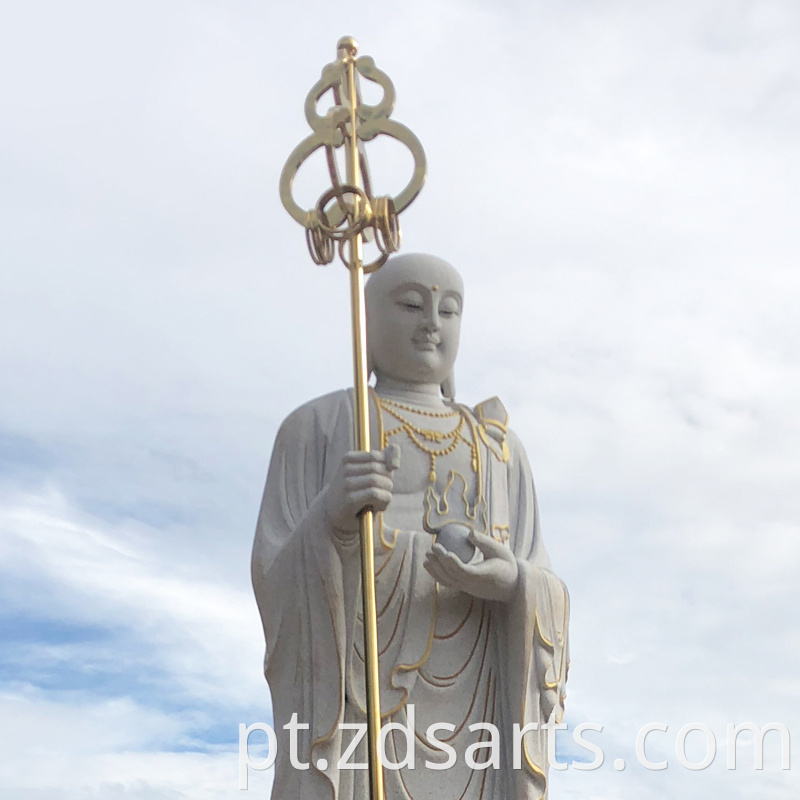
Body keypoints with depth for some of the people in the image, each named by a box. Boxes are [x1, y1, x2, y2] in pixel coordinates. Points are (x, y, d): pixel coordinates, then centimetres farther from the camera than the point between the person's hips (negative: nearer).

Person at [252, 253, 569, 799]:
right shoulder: (315, 428, 10)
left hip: (473, 707, 3)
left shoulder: (498, 449, 20)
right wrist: (331, 516, -21)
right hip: (357, 689, -3)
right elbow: (280, 583, 0)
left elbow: (541, 601, 13)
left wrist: (512, 584, -12)